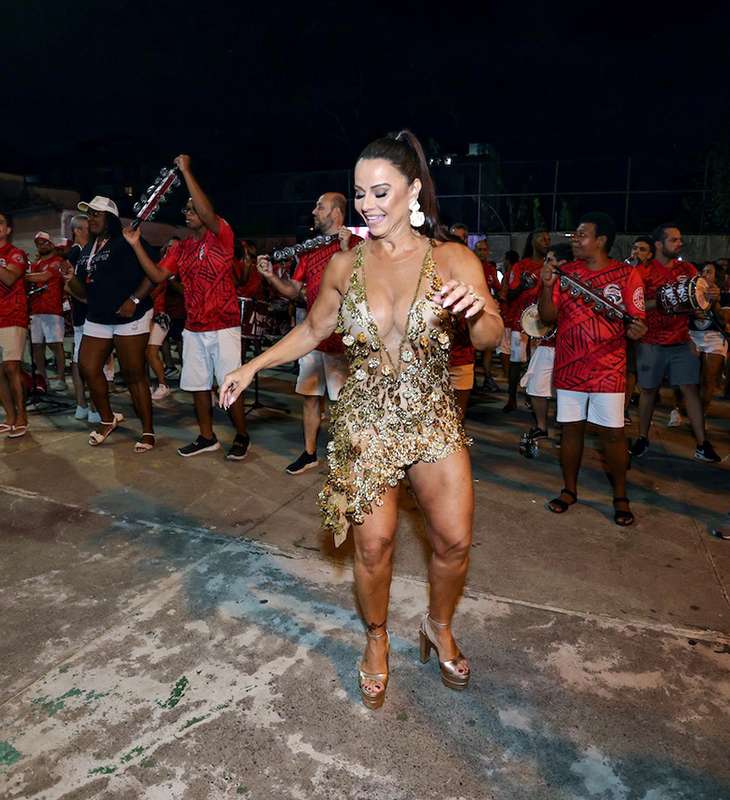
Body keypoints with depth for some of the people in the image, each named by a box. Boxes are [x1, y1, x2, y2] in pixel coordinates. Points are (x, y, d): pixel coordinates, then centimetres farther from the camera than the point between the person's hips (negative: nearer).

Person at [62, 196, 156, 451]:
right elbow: (84, 291, 18)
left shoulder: (127, 243, -8)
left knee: (133, 374, -5)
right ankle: (108, 419, 24)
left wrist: (134, 300, -22)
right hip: (97, 319, 8)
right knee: (87, 368, 4)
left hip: (130, 317, -8)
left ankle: (148, 432, 4)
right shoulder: (87, 250, 16)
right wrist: (71, 279, -2)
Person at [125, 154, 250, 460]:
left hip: (223, 326, -6)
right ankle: (207, 437, 24)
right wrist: (137, 245, -1)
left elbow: (207, 211, -26)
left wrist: (186, 171, -20)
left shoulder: (221, 235, -6)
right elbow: (158, 276, 7)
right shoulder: (180, 247, 13)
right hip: (193, 328, 7)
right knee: (197, 384, 11)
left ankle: (241, 437, 14)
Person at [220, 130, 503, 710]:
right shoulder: (344, 265, -1)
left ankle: (439, 626, 36)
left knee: (455, 540, 4)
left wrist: (478, 313, -40)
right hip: (365, 421, 1)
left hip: (433, 417, 0)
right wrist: (252, 367, 5)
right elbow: (314, 330, 12)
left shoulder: (453, 260, -7)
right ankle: (377, 640, 34)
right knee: (374, 545, 5)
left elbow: (490, 339, -16)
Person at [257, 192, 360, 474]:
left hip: (341, 338, -7)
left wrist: (346, 250, -24)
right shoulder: (310, 248, 14)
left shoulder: (356, 244, -6)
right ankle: (309, 454, 27)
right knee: (310, 396, 13)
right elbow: (293, 291, 14)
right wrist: (271, 276, -2)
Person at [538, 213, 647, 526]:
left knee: (612, 432, 1)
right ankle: (569, 490, 23)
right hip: (569, 367, 3)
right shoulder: (566, 273, 5)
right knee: (571, 428, 9)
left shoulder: (627, 274, -2)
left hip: (608, 369, -2)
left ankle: (620, 497, 17)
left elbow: (636, 321, -1)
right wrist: (548, 286, -15)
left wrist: (635, 330, -24)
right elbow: (548, 316, 1)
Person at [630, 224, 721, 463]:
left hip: (682, 341, 3)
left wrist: (713, 295, -12)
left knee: (691, 389, 0)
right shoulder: (644, 272, -4)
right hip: (652, 342, -3)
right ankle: (642, 439, 20)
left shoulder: (687, 269, 9)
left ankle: (702, 445, 4)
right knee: (648, 390, 6)